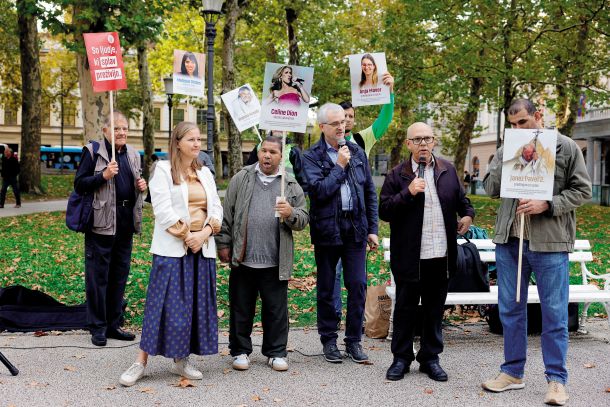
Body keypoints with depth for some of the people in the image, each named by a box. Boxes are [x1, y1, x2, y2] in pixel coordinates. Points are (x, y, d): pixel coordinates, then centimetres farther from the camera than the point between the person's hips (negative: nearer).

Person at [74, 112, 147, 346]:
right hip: (102, 223, -6)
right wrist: (104, 175, -20)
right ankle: (97, 327, 10)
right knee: (98, 276, 0)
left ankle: (113, 324, 22)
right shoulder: (93, 152, -4)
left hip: (126, 222, 6)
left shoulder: (133, 154, 14)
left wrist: (141, 186, 4)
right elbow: (79, 184, -7)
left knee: (120, 274, 11)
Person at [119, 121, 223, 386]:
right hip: (172, 248, -5)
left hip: (202, 248, 6)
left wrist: (203, 234, -7)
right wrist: (186, 236, -14)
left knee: (197, 304, 6)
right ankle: (141, 362, 2)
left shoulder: (205, 173, 15)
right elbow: (163, 210, -11)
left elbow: (216, 209, 9)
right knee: (163, 303, -6)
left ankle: (181, 360, 17)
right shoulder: (163, 170, -1)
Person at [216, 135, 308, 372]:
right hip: (243, 259, 0)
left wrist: (291, 214, -15)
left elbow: (303, 219, 6)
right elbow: (227, 214, 6)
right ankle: (240, 351, 22)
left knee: (276, 309, 7)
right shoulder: (241, 179, 6)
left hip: (276, 262, 0)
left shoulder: (291, 185, 7)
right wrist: (223, 244, 2)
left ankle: (276, 352, 20)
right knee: (241, 308, 9)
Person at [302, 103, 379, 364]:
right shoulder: (311, 157, -3)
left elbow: (370, 193, 12)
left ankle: (354, 340, 15)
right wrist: (339, 165, -12)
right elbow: (319, 190, -16)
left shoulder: (357, 153, 9)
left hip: (355, 228, 3)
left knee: (358, 286, 2)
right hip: (327, 229, -3)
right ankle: (329, 340, 21)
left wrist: (372, 229, 8)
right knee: (326, 289, 8)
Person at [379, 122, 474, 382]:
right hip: (409, 256, -3)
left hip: (441, 255, 3)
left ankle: (430, 357, 24)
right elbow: (384, 211, -8)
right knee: (405, 308, 8)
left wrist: (468, 214, 3)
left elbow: (461, 198, 22)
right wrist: (408, 193, -19)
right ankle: (401, 358, 21)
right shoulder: (397, 175, -3)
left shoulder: (448, 170, 8)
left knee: (435, 309, 12)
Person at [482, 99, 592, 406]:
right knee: (510, 309, 12)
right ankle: (512, 372, 25)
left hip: (550, 243, -4)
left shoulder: (566, 147, -1)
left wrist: (547, 205, -16)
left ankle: (556, 379, 13)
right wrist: (505, 160, -8)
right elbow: (490, 189, 7)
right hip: (509, 241, 4)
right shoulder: (506, 150, 9)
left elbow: (582, 190, -2)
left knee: (554, 313, 2)